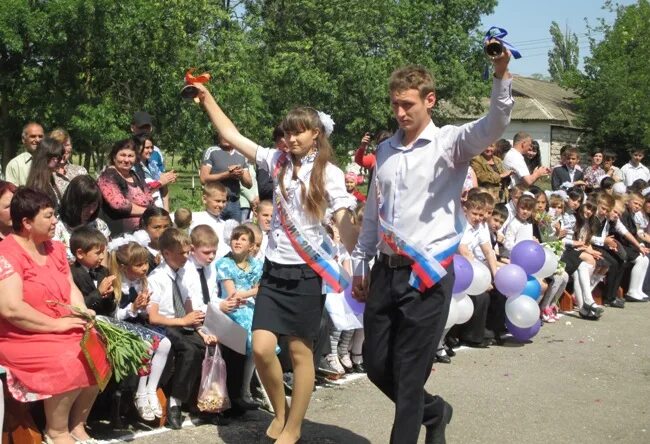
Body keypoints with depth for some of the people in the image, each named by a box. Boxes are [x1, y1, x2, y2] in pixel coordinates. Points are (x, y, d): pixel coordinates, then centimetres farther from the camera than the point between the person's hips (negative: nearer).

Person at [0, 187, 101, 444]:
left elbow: (71, 289, 13)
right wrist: (56, 324, -20)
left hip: (64, 329, 8)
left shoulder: (55, 249, 10)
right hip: (21, 338, -8)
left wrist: (83, 313, -9)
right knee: (69, 362, -29)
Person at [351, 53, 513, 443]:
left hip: (428, 275, -6)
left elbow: (495, 124, -25)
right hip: (386, 272, 6)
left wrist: (502, 74, -40)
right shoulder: (385, 151, 12)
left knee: (409, 374, 2)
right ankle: (433, 411, 38)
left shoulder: (450, 143, -5)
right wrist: (360, 266, 19)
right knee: (376, 365, 13)